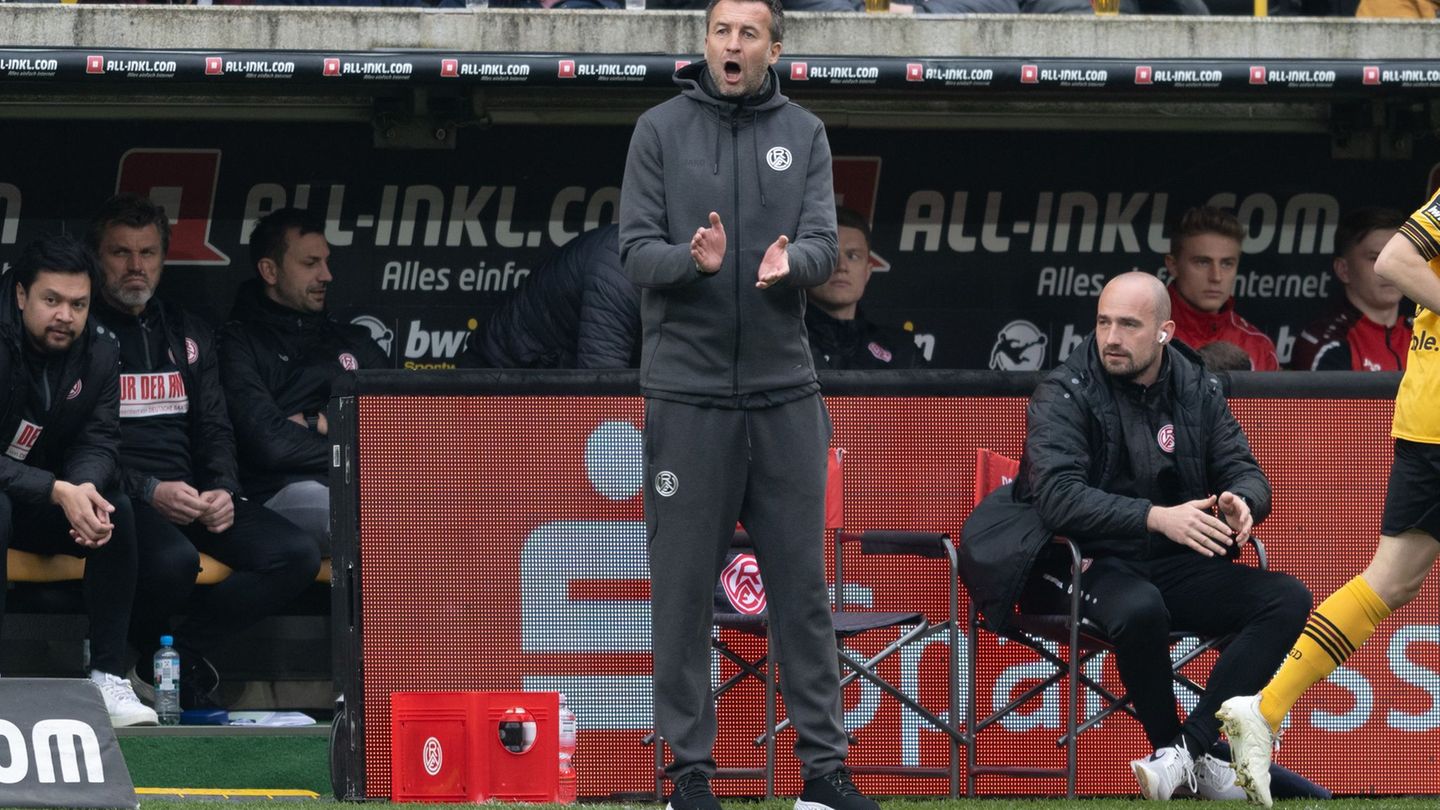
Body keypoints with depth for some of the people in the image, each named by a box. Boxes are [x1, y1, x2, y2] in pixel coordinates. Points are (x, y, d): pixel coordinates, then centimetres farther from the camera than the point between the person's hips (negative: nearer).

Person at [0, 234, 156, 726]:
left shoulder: (99, 353, -4)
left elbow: (99, 441, -8)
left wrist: (85, 489, -32)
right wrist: (60, 493, -39)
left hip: (53, 506, 5)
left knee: (117, 511, -21)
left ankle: (108, 676, -18)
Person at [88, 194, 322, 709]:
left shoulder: (188, 336, 22)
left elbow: (214, 430, 18)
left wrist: (222, 491, -4)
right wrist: (149, 492, -19)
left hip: (192, 497, 6)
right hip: (120, 494, -6)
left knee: (297, 555, -16)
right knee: (173, 560, -38)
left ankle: (182, 659, -12)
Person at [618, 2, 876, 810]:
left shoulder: (804, 135, 5)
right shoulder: (661, 130, -1)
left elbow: (825, 244, -4)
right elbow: (637, 250, -5)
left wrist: (788, 262, -27)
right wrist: (693, 259, -26)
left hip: (784, 393, 2)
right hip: (688, 393, -2)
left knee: (802, 583, 5)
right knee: (685, 587, 1)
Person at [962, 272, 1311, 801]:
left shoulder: (1198, 389, 8)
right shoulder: (1065, 394, -8)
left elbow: (1244, 471, 10)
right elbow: (1058, 495, -21)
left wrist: (1241, 501, -17)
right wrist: (1157, 518, -33)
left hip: (1176, 565, 6)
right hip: (1089, 561, -6)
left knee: (1289, 599, -16)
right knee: (1140, 610, -40)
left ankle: (1192, 746, -24)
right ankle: (1179, 751, -17)